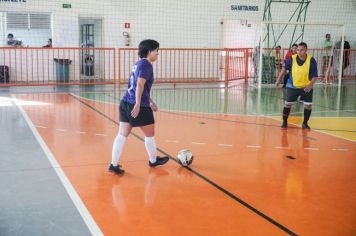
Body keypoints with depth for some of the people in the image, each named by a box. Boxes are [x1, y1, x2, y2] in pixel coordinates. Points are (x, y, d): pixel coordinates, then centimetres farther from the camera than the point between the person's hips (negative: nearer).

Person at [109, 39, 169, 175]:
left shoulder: (139, 64, 18)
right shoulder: (146, 65, -10)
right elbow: (140, 85, -22)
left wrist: (150, 102, 30)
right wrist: (138, 105, -28)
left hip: (126, 103, 8)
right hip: (138, 106, -8)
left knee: (122, 134, 6)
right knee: (150, 134, 12)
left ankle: (114, 164, 4)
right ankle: (153, 160, 31)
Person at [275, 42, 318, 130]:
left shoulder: (311, 60, -19)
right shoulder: (292, 59, -14)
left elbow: (315, 76, -17)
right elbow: (285, 68, 4)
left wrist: (310, 85, -32)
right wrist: (279, 79, 4)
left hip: (306, 87, 0)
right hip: (292, 86, 1)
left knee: (308, 105, -1)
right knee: (287, 104, 3)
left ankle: (305, 123, 18)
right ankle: (284, 122, 21)